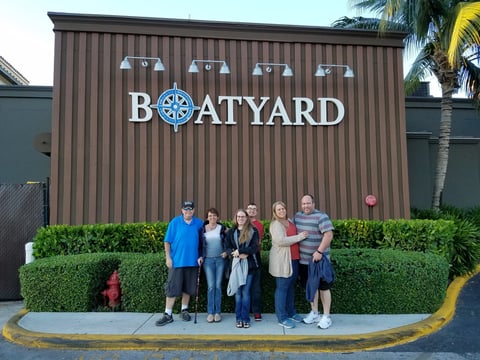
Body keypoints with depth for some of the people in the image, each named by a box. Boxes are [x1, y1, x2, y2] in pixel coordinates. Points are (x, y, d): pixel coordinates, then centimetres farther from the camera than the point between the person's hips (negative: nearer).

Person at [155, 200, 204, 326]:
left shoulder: (199, 223, 2)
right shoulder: (175, 222, -3)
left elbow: (202, 242, 10)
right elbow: (167, 241, -3)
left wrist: (201, 256, 2)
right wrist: (168, 257, -8)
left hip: (192, 261, 2)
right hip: (176, 260, -2)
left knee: (188, 288, 12)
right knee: (172, 288, 0)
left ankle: (184, 311, 27)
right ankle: (168, 314, 9)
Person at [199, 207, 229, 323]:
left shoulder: (222, 228, 3)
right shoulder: (202, 229, 3)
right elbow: (200, 244, 8)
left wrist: (226, 252, -4)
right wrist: (200, 256, -2)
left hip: (220, 259, 0)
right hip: (208, 260, 0)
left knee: (218, 286, 2)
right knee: (211, 286, -3)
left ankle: (217, 312, 10)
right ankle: (210, 312, 7)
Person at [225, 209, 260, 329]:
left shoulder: (253, 231, 1)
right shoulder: (231, 231, 9)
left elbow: (255, 247, -9)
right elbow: (228, 248, 5)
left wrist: (240, 251, -18)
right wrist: (237, 254, -14)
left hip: (249, 265, -2)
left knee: (246, 292, 0)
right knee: (238, 292, 4)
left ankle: (246, 318, 9)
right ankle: (239, 318, 14)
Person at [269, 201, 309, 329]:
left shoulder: (290, 221, 14)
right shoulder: (275, 224, -11)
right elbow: (281, 241, -23)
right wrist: (299, 237, -18)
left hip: (293, 259, 8)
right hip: (282, 260, -8)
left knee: (291, 286, 15)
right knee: (282, 288, -3)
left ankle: (291, 313, 28)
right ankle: (282, 318, 3)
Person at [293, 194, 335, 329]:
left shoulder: (321, 216, -12)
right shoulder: (297, 216, 8)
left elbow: (329, 234, -19)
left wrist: (319, 252, -25)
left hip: (319, 259, -6)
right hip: (304, 259, 6)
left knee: (323, 287, 3)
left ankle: (326, 316, 13)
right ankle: (314, 313, 27)